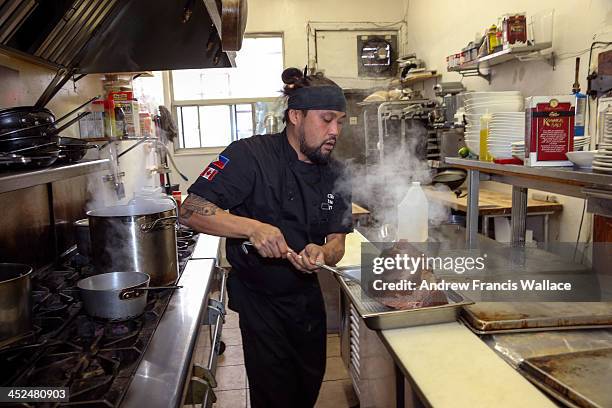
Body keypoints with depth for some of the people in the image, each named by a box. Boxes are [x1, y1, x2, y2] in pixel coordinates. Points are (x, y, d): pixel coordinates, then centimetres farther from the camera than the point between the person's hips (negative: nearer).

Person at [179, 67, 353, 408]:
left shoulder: (336, 174, -4)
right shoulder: (250, 156, -21)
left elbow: (337, 242, -3)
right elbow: (191, 211, -24)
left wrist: (321, 254, -27)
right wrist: (253, 227, -38)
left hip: (307, 296, 6)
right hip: (259, 300, -5)